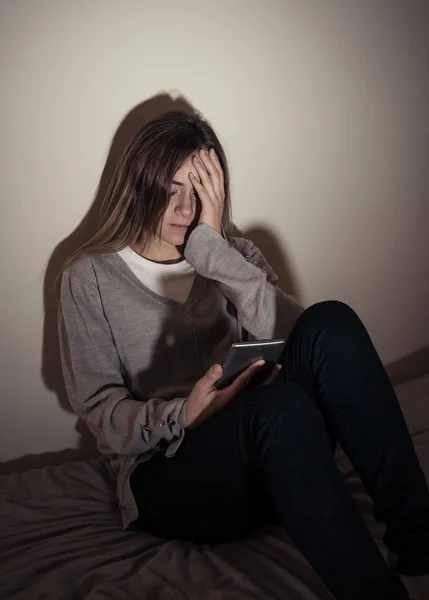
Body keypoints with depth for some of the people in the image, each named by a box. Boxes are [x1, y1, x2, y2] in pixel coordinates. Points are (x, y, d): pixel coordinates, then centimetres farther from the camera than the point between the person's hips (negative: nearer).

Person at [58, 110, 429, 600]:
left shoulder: (233, 255, 13)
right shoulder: (89, 278, 3)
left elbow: (292, 334, -8)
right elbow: (101, 414, -4)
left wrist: (213, 245, -14)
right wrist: (182, 415, -24)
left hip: (269, 456, 4)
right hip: (167, 476, -3)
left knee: (330, 324, -25)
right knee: (279, 404, -37)